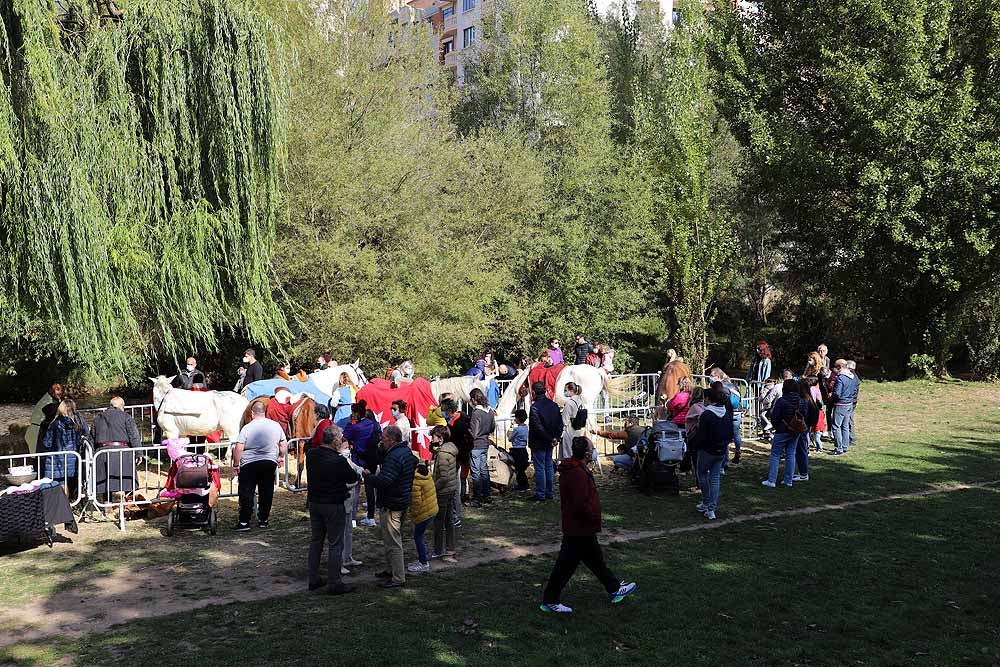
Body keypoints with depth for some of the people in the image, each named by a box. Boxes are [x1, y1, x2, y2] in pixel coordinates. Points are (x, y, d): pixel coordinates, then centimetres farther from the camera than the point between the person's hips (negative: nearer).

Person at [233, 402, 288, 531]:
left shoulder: (247, 428, -10)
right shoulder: (276, 425, 1)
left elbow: (238, 448, -13)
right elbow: (284, 444, 8)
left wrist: (236, 464, -3)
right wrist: (281, 457, 23)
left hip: (249, 464, -3)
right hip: (270, 463, 3)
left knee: (246, 493, 4)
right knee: (266, 492, 12)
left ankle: (244, 522, 4)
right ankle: (263, 520, 18)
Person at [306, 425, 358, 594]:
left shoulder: (311, 454, -3)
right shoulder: (339, 460, -23)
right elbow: (352, 478, -10)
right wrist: (351, 468, 11)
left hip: (314, 503, 7)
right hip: (334, 505, -7)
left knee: (316, 540, 17)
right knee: (335, 544, 2)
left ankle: (313, 580, 24)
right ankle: (334, 583, 6)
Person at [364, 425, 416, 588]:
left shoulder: (394, 457, -25)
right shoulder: (406, 451, 8)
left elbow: (384, 480, -31)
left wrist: (368, 476, -17)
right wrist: (382, 450, 8)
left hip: (391, 505, -11)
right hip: (402, 501, 11)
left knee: (392, 541, -3)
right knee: (395, 538, 22)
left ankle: (398, 578, 3)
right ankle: (392, 570, 35)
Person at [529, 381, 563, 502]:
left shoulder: (535, 406, -17)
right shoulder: (553, 405, 6)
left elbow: (537, 427, -22)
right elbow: (560, 423, 6)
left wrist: (550, 439, -16)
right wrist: (556, 437, 1)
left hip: (538, 443, -7)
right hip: (549, 443, 7)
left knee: (540, 468, -1)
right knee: (549, 467, 15)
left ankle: (540, 495, 4)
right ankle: (550, 493, 21)